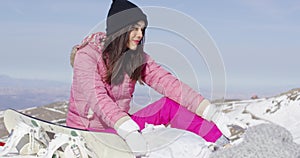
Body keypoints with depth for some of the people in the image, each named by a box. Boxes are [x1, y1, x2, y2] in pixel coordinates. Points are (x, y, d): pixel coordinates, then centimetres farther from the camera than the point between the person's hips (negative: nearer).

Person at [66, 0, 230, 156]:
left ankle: (225, 146, -20)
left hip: (119, 126, 5)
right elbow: (97, 97, -29)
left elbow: (167, 82, -9)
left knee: (169, 105, -18)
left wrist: (208, 110, -23)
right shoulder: (87, 55, -14)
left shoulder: (137, 58, 2)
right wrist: (128, 131, -44)